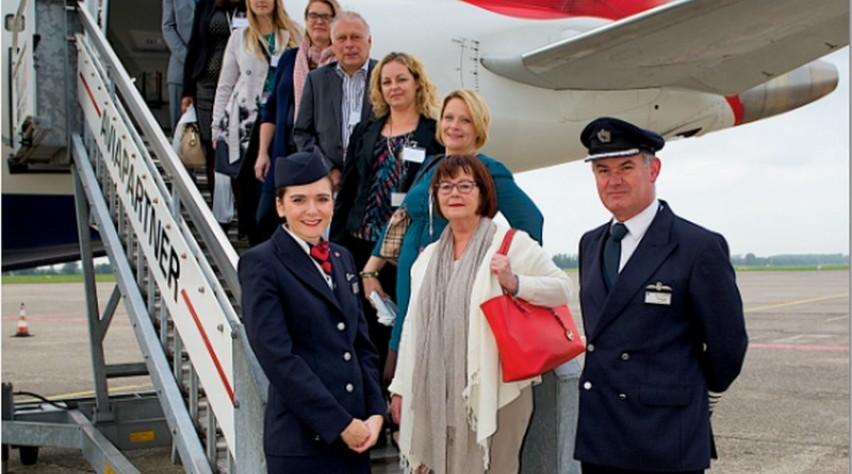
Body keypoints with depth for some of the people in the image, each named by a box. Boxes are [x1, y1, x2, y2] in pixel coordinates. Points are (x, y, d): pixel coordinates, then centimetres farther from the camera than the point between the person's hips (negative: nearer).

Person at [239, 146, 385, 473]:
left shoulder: (341, 258, 13)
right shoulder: (261, 264, -7)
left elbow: (362, 343, 13)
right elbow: (277, 357, -14)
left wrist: (375, 412, 0)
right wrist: (339, 424, -13)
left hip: (355, 435, 6)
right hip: (301, 440, -6)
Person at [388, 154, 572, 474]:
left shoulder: (513, 243, -2)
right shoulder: (428, 257, 15)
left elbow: (562, 287, -5)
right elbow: (413, 325, 16)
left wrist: (515, 283, -21)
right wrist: (400, 386, 15)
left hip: (493, 391, -5)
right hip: (436, 394, 5)